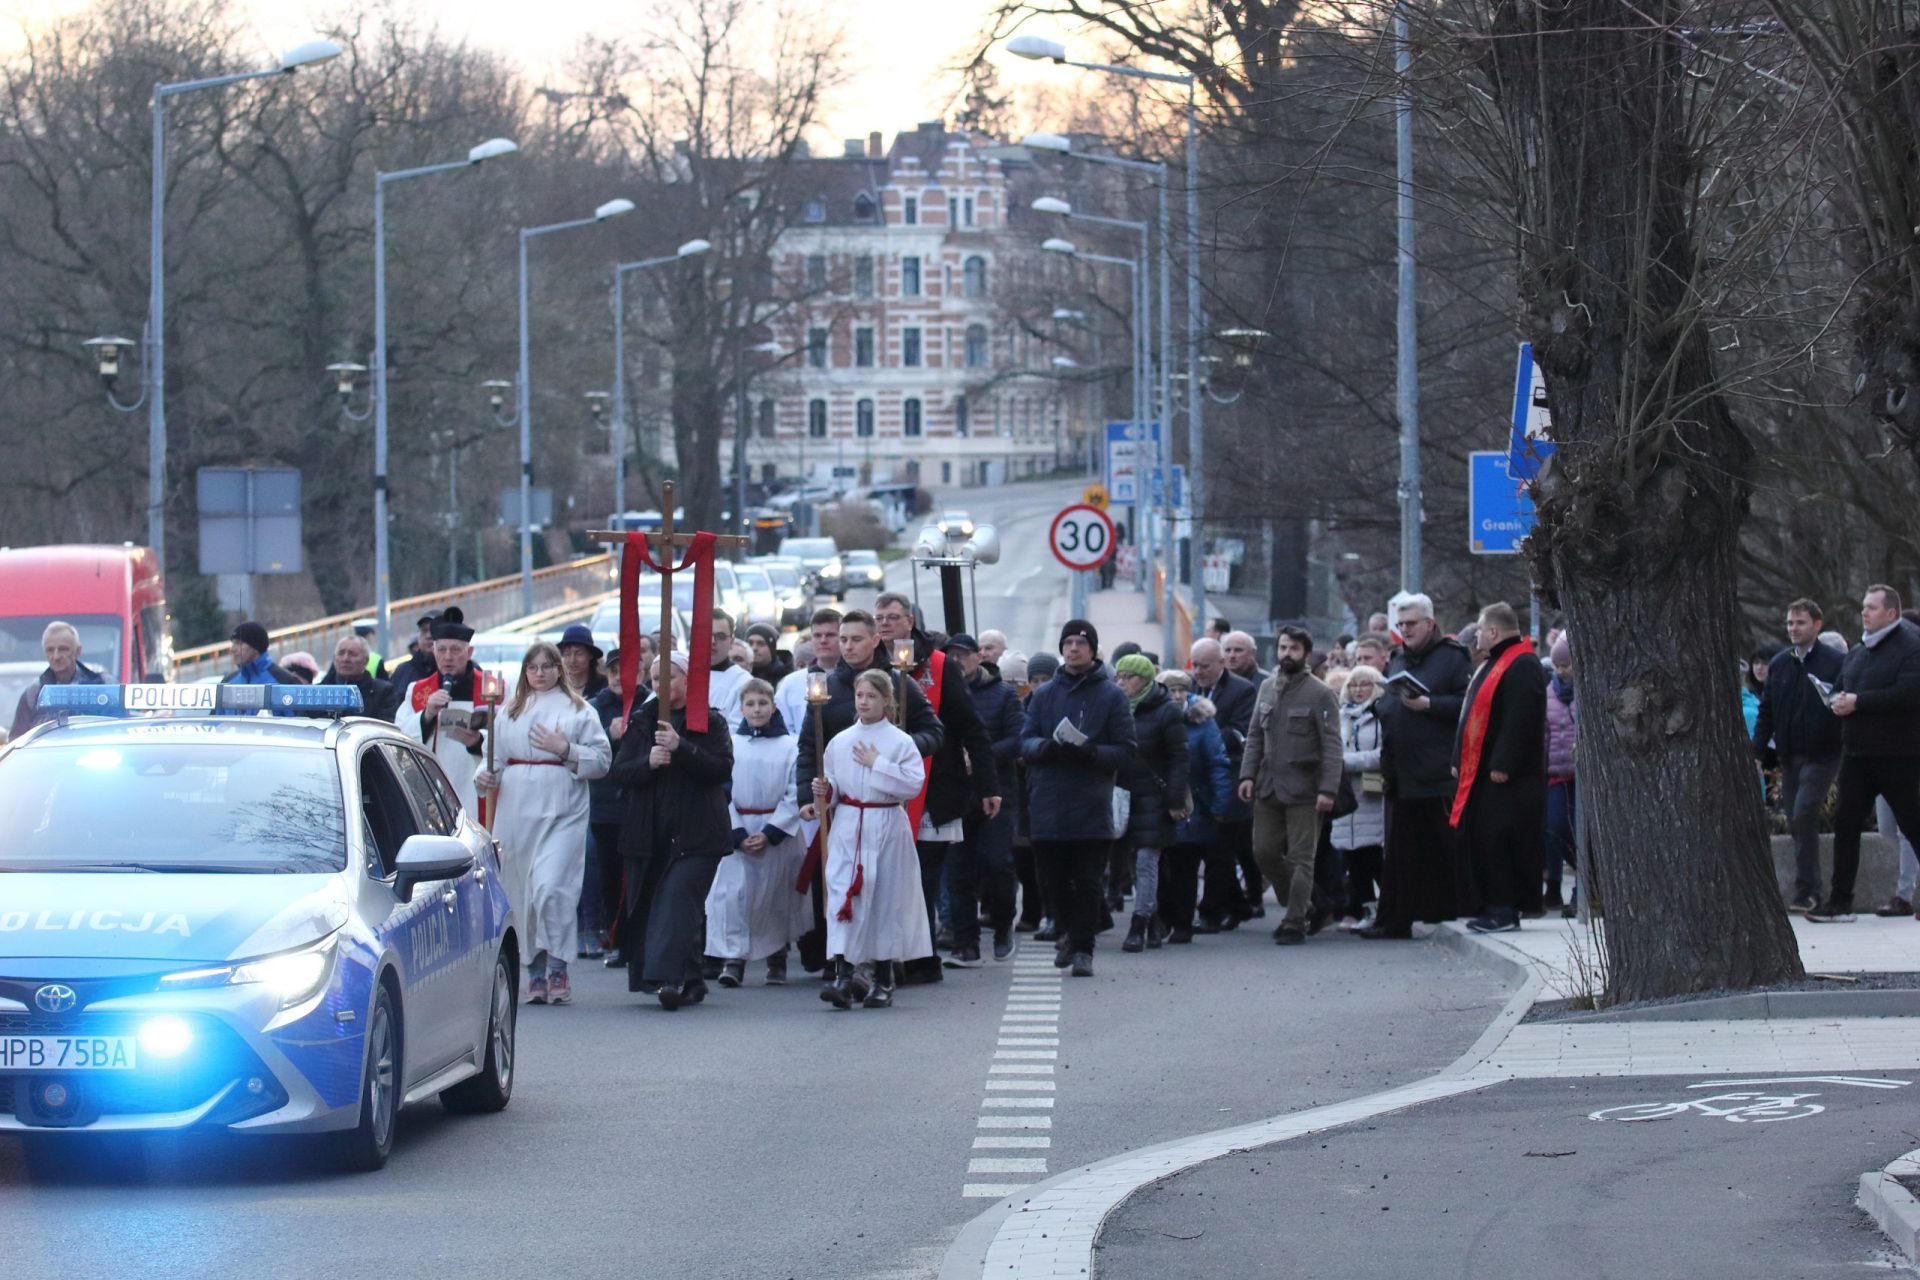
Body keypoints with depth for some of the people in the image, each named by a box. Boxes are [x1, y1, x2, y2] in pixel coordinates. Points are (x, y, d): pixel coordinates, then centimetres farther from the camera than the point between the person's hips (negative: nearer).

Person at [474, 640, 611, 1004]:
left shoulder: (578, 711, 6)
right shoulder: (509, 712, 17)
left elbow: (602, 760, 2)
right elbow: (497, 758, 18)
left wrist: (566, 750, -10)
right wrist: (485, 777, -2)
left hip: (562, 810, -4)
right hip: (517, 810, 4)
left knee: (551, 887, -18)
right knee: (523, 892, 4)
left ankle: (557, 968, -11)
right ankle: (536, 971, 13)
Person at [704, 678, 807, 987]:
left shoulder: (789, 747, -1)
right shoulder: (730, 744, 2)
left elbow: (794, 795, -3)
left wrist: (769, 834, -11)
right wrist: (738, 834, -9)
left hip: (778, 832, 0)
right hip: (737, 831, 0)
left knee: (777, 895, 6)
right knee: (734, 892, -9)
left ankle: (777, 961, 17)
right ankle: (733, 959, -7)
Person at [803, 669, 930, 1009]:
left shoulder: (900, 742, -2)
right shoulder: (840, 742, 8)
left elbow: (913, 785, -12)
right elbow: (833, 787, 15)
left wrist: (877, 764, -13)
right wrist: (824, 796, -6)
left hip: (886, 828, -2)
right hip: (848, 825, 2)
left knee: (886, 900, 4)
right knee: (842, 896, -10)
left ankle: (884, 978, 15)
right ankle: (844, 974, -16)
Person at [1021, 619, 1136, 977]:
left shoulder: (1111, 696, 4)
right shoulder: (1044, 694, 12)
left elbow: (1125, 750, 0)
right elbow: (1026, 742, 7)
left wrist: (1092, 752, -18)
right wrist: (1048, 746, -15)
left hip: (1091, 808, -3)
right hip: (1048, 805, 3)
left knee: (1086, 881, -3)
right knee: (1051, 879, 7)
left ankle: (1082, 947, 3)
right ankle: (1070, 932, 30)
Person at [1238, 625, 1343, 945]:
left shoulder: (1320, 694, -7)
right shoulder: (1267, 688, 11)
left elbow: (1331, 746, -10)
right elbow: (1255, 736, 14)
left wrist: (1328, 789, -17)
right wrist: (1247, 774, 3)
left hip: (1303, 790, -6)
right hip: (1268, 787, 6)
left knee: (1300, 858, -3)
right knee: (1264, 852, 8)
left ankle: (1295, 923, 3)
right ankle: (1301, 906, 25)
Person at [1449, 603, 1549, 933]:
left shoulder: (1522, 667, -14)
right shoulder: (1493, 664, 20)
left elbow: (1521, 720, -23)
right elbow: (1474, 716, 24)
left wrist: (1502, 765, -26)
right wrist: (1460, 761, 19)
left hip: (1507, 776, -10)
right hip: (1481, 772, 10)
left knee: (1500, 842, -11)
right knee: (1481, 841, 9)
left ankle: (1506, 909, -9)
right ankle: (1493, 907, 13)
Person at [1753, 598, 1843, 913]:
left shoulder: (1835, 663, -5)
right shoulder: (1779, 664, 10)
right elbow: (1766, 711, 15)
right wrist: (1758, 751, 8)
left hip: (1821, 754, -6)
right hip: (1788, 755, 6)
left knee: (1803, 817, -16)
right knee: (1796, 822, 6)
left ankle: (1806, 890, -12)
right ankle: (1809, 892, 14)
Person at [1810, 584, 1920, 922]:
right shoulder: (1857, 651, 17)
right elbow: (1839, 688, 26)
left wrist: (1858, 702, -19)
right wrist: (1837, 700, 0)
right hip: (1857, 754, 7)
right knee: (1845, 824, 3)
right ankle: (1840, 903, 5)